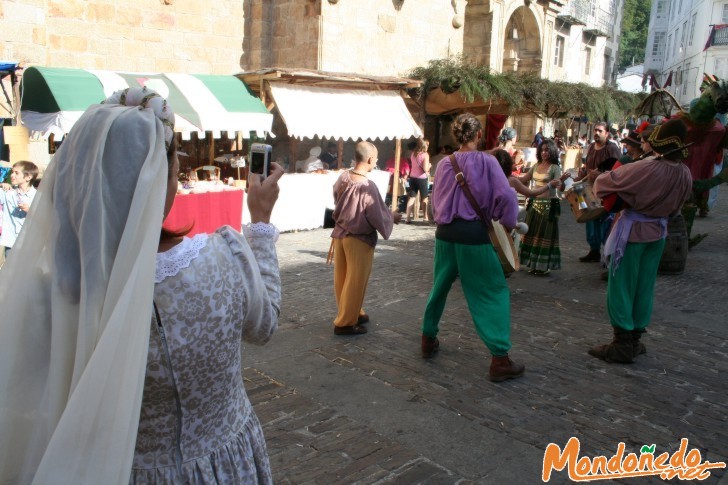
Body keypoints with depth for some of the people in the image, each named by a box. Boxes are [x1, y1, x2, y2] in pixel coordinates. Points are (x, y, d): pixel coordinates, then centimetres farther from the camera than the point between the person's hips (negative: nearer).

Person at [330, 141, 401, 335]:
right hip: (359, 239, -7)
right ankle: (345, 323, 14)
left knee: (342, 279, 16)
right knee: (355, 282, 6)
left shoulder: (343, 178, -3)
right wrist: (393, 217, 2)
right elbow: (378, 218, -17)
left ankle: (352, 313, 34)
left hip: (339, 234, 7)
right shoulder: (367, 186, -24)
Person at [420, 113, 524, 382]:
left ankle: (428, 339, 36)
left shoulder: (444, 164, 7)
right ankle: (500, 360, 1)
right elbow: (506, 197, -14)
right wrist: (507, 227, -1)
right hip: (474, 235, -5)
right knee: (493, 293, 3)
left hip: (445, 234, 5)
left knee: (440, 287, 22)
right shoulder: (486, 161, -6)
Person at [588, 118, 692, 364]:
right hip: (659, 230, 7)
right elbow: (675, 207, 13)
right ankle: (635, 339, 23)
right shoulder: (685, 174, -2)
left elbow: (605, 182, -15)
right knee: (644, 286, 14)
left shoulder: (646, 168, -24)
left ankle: (622, 344, 5)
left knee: (621, 285, 2)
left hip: (633, 230, -7)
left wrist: (600, 179, 7)